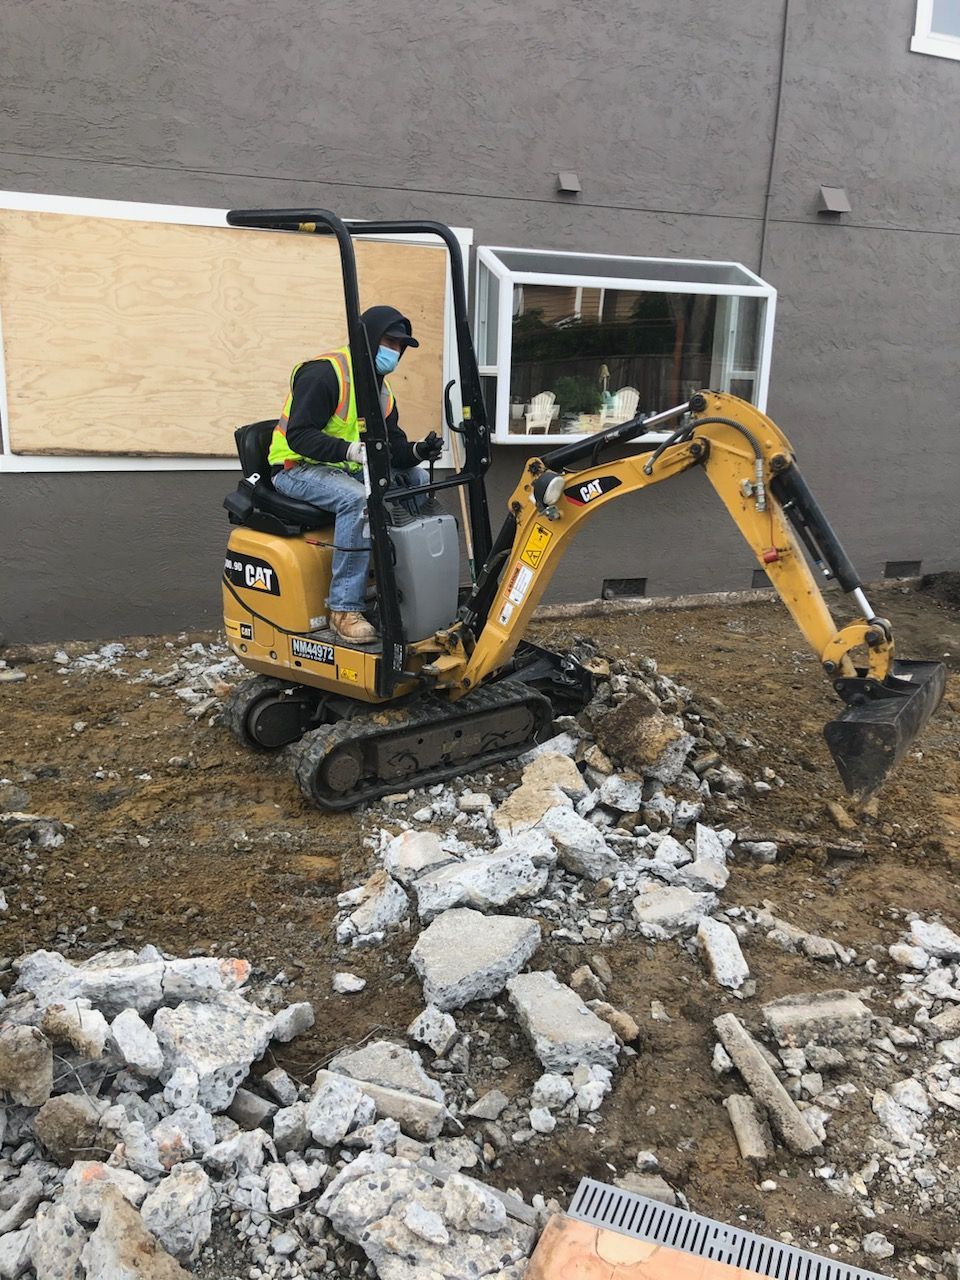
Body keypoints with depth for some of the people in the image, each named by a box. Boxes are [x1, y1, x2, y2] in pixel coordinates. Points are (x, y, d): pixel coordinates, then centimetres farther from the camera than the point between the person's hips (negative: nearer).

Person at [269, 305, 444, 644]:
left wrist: (418, 451, -15)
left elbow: (393, 448, 8)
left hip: (345, 469, 9)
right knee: (357, 499, -36)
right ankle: (344, 608, -32)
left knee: (416, 477, -1)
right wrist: (352, 450, -37)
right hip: (298, 468, -9)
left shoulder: (382, 391, 11)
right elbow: (299, 436, -25)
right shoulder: (324, 373, -17)